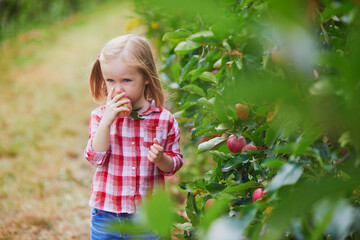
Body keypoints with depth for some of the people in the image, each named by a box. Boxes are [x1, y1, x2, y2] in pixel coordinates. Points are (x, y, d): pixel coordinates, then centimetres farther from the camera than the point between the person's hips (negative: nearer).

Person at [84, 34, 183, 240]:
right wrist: (107, 121, -21)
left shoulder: (164, 119, -4)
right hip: (106, 213, 1)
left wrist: (161, 159, -20)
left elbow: (174, 165, 2)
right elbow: (96, 157, -12)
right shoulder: (101, 115, -2)